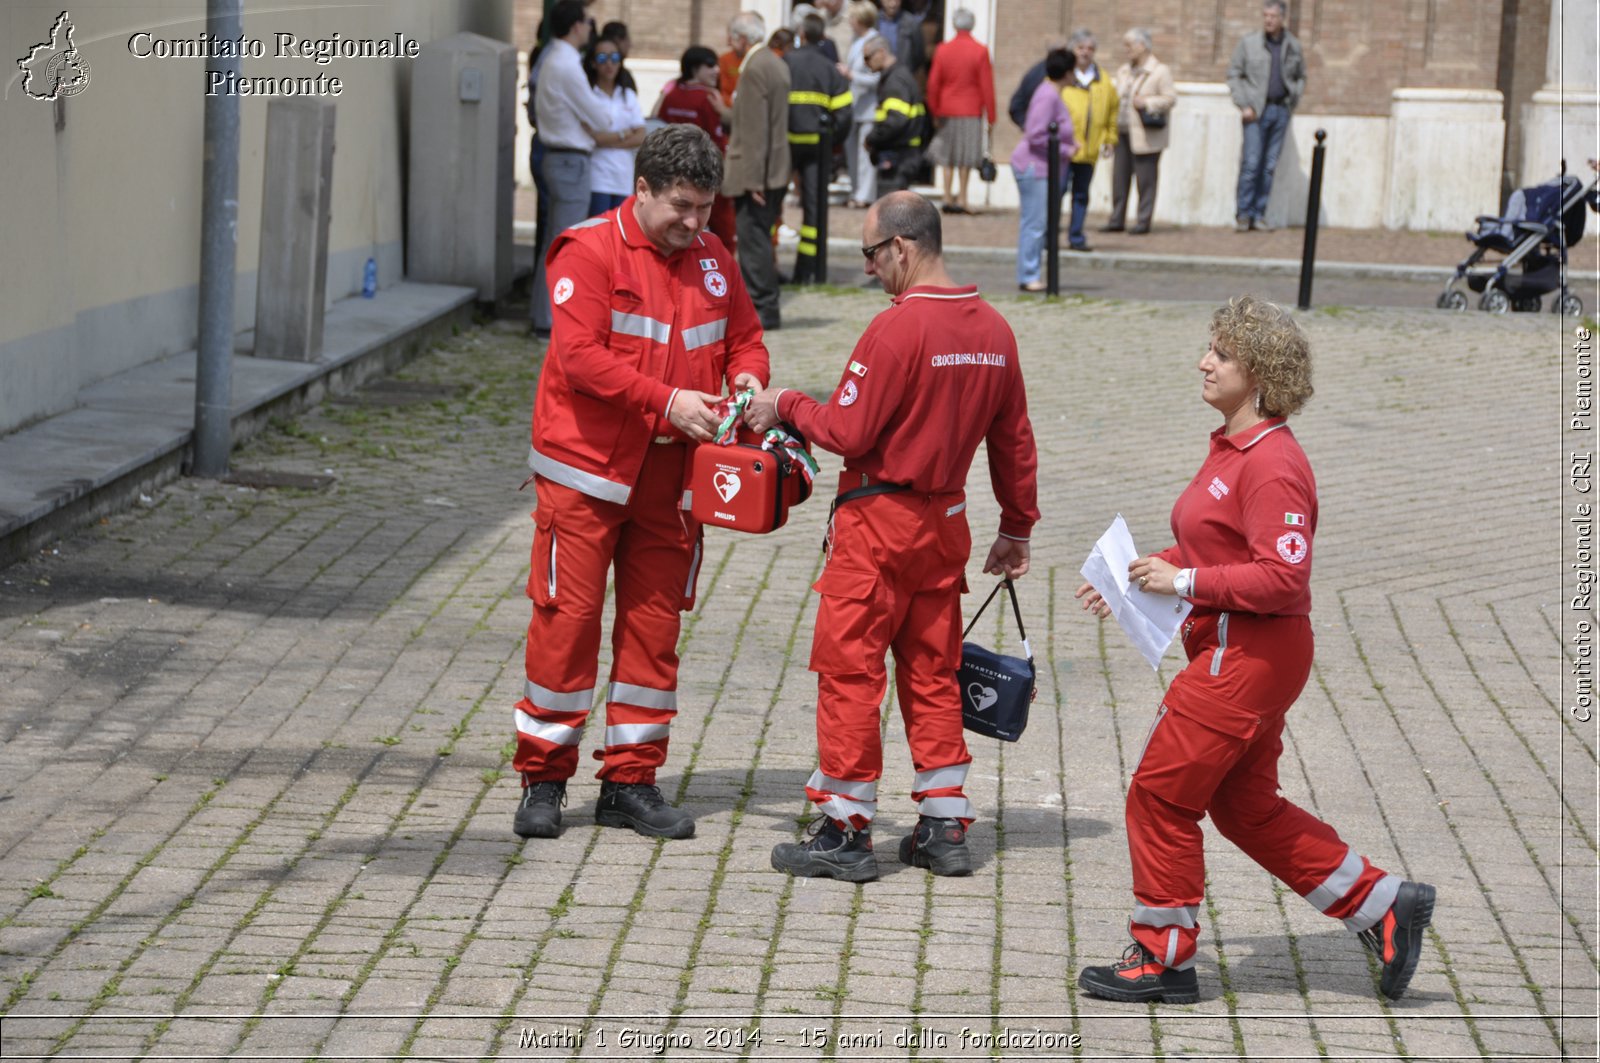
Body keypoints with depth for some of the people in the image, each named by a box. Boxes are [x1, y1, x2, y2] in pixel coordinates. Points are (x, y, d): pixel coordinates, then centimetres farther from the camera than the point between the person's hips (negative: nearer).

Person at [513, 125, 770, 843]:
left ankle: (631, 781, 16)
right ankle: (543, 778, 8)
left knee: (653, 621, 7)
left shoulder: (711, 259, 10)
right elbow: (580, 355, -18)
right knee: (566, 617, -2)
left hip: (670, 478, 5)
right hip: (586, 467, -5)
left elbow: (744, 338, 17)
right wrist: (666, 401, -23)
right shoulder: (590, 252, -8)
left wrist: (746, 375, -8)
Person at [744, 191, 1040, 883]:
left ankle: (846, 832, 3)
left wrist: (786, 406, -1)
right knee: (932, 671, 14)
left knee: (849, 670, 1)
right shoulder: (993, 330, 4)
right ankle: (945, 827, 15)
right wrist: (1018, 527, 21)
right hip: (947, 521, 7)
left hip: (879, 521, -7)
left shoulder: (898, 328, -18)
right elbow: (1014, 440, 12)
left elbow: (849, 433, -17)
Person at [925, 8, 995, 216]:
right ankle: (961, 200, -1)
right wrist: (991, 118, -1)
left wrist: (935, 113, 12)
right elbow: (987, 87, -7)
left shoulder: (943, 50, -1)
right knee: (966, 159, 3)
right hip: (971, 111, -2)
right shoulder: (980, 51, -7)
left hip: (947, 111, 2)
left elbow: (933, 84, 1)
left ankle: (947, 197, 8)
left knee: (948, 158, 11)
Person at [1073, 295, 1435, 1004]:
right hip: (1229, 649, 10)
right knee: (1245, 806, 17)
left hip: (1250, 657, -10)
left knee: (1160, 794, -2)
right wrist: (1135, 581, 11)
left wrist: (1185, 582, -22)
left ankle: (1163, 959, 11)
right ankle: (1383, 907, 22)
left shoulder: (1272, 464, -20)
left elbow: (1284, 576, -26)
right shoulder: (1231, 447, 11)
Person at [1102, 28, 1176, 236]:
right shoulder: (1123, 71, 18)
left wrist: (1147, 103, -19)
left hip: (1145, 135, -7)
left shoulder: (1160, 71, -4)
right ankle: (1116, 220, 11)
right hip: (1123, 133, 7)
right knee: (1119, 177, 5)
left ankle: (1143, 221, 3)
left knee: (1145, 178, -3)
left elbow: (1170, 99, -8)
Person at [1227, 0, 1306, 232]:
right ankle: (1243, 214, -4)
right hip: (1256, 110, -3)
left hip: (1281, 111, 3)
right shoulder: (1249, 43, 0)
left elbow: (1300, 77, 19)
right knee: (1251, 162, -10)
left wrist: (1293, 101, 5)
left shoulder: (1293, 46, 8)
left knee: (1270, 165, 3)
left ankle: (1259, 214, 8)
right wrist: (1244, 106, -7)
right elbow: (1234, 74, 2)